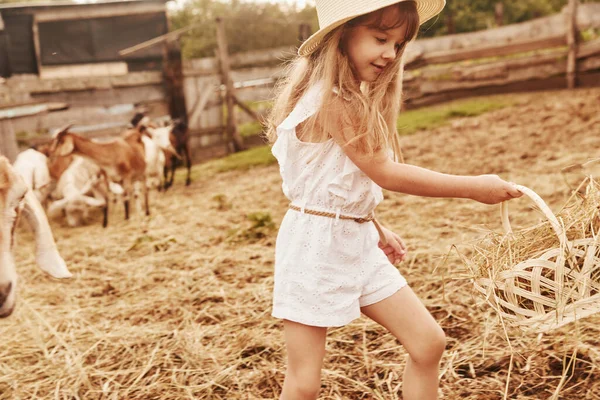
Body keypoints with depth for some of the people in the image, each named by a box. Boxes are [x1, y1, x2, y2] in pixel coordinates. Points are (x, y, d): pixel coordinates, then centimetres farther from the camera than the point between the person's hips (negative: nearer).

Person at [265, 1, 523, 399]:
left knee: (429, 341, 7)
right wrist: (472, 187, -16)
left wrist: (376, 228, 11)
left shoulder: (355, 100, 11)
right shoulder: (330, 100, -19)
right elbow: (385, 173, -19)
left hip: (359, 243, 9)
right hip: (316, 244, -9)